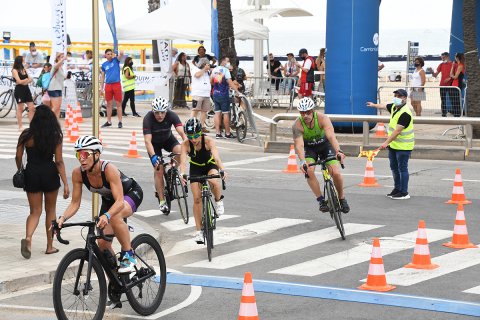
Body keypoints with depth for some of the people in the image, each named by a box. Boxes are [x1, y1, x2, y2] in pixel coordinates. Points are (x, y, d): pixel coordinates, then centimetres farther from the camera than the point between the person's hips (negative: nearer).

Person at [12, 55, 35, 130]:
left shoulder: (24, 69, 13)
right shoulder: (15, 70, -7)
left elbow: (30, 79, 6)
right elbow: (19, 81, -15)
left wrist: (24, 81, -13)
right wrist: (26, 79, 1)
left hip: (26, 89, 6)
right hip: (19, 90, -6)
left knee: (32, 108, 2)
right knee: (20, 109, 0)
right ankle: (20, 126, 7)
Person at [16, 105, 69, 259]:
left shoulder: (26, 135, -6)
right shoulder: (55, 136, -7)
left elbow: (18, 157, -1)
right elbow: (59, 161, -9)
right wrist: (65, 184, -5)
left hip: (31, 174, 0)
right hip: (50, 174, 0)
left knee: (35, 211, 9)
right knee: (50, 209, 17)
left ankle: (28, 238, -19)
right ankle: (50, 246, 22)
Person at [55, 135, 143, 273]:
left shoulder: (108, 169, -36)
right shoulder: (78, 173, -22)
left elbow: (120, 201, -43)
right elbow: (75, 203, -14)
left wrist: (106, 215, -60)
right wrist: (62, 218, -32)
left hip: (131, 193, -6)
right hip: (109, 199, 6)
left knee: (114, 216, -38)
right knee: (103, 244, -6)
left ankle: (128, 255, -20)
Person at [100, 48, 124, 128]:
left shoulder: (115, 60, 1)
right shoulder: (104, 65, 9)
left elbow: (121, 55, -19)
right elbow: (102, 76, 14)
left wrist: (121, 53, -44)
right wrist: (101, 87, 8)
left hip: (116, 84, -3)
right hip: (108, 85, 3)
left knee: (118, 104, -2)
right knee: (109, 104, 9)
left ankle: (120, 122, 0)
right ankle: (109, 122, 16)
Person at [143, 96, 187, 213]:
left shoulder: (172, 115, -27)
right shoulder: (148, 119, -32)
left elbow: (182, 132, -36)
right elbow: (147, 140, -38)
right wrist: (153, 156, -53)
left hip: (168, 139, 2)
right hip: (154, 143, -2)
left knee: (180, 152, -28)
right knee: (158, 169, -13)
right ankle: (162, 201, -4)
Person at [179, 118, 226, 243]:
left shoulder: (208, 141, -30)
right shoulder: (186, 144, -27)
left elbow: (217, 157, -42)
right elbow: (183, 161, -39)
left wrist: (222, 170, -60)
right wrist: (182, 174, -59)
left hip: (210, 165, -2)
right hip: (196, 168, 2)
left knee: (214, 182, -36)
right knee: (197, 199, -6)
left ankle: (219, 201, -3)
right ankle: (198, 230, 5)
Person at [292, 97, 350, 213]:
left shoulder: (322, 118, -30)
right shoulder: (297, 125, -28)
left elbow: (331, 136, -44)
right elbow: (299, 144, -37)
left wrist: (338, 151, -61)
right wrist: (302, 161, -54)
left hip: (325, 144, -1)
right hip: (309, 148, 1)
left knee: (336, 173, -15)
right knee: (309, 171, -26)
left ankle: (342, 198, 10)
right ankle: (321, 200, -14)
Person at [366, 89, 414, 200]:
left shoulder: (405, 113, -23)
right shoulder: (394, 107, 6)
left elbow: (397, 131, -28)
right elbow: (384, 106, 30)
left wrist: (386, 142, -31)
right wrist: (374, 105, 49)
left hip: (403, 146, -9)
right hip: (393, 145, 9)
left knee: (402, 168, -5)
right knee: (394, 168, 16)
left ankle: (404, 193, 0)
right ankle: (397, 189, 27)